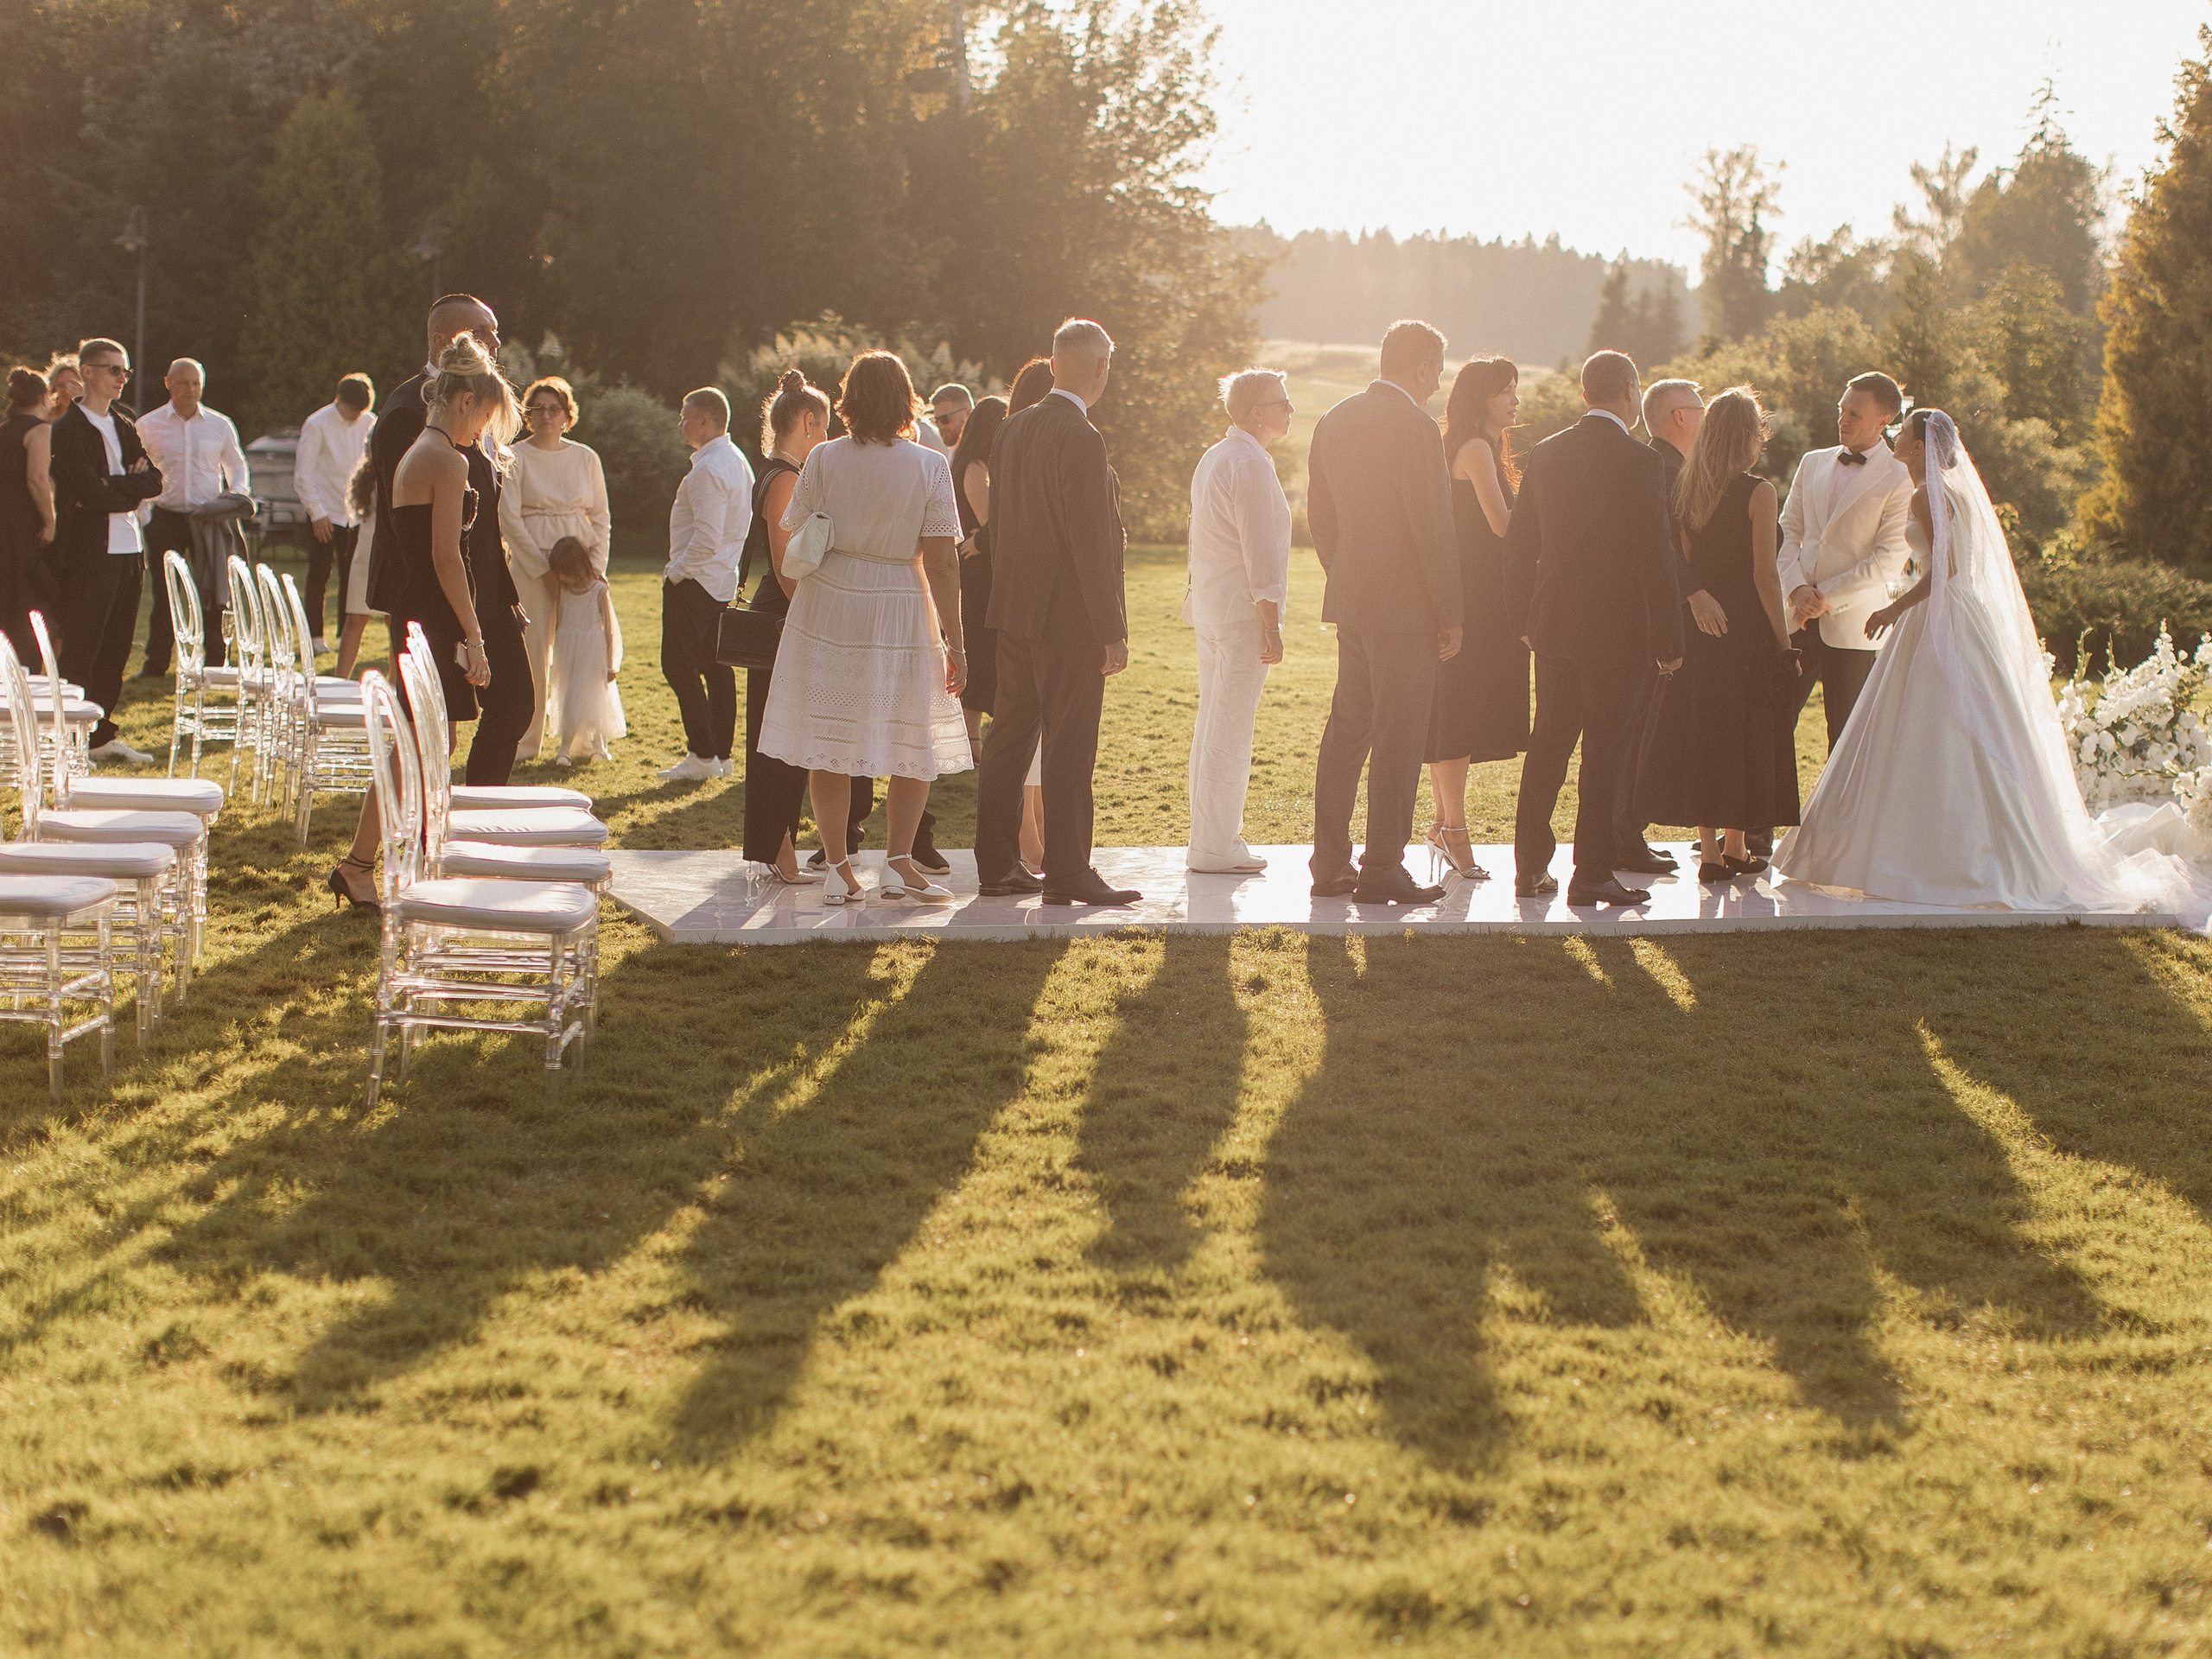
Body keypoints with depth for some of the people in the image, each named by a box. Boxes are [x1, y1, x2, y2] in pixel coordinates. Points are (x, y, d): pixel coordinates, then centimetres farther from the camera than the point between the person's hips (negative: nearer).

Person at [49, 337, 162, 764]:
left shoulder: (125, 427, 17)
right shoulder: (69, 429, -7)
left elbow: (154, 480, 5)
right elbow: (93, 491, -17)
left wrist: (112, 489, -9)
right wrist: (131, 485, -4)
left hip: (129, 549, 7)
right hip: (90, 550, -7)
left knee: (116, 649, 9)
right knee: (81, 650, -5)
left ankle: (103, 734, 15)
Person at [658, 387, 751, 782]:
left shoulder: (708, 470, -21)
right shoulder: (738, 460, 12)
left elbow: (706, 540, -27)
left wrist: (675, 571, -15)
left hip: (694, 581, -10)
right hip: (725, 582, 10)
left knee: (679, 665, -6)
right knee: (717, 667, 12)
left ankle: (702, 755, -9)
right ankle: (722, 753, 15)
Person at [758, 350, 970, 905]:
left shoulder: (823, 459, -4)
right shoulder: (929, 466, -6)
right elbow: (941, 562, -8)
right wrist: (954, 642, -4)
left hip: (827, 608, 1)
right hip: (901, 612, -1)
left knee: (829, 742, 8)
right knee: (915, 743, 12)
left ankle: (837, 868, 8)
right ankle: (898, 863, 4)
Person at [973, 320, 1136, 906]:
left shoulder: (1012, 430, 8)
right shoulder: (1081, 439, -18)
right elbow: (1091, 544, -20)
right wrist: (1113, 632, -16)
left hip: (1014, 610, 8)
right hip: (1068, 616, -8)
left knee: (1010, 736, 13)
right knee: (1068, 746, -3)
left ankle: (997, 863, 19)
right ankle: (1067, 874, -1)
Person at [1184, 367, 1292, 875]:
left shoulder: (1212, 458, 15)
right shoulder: (1250, 464, -15)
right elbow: (1260, 550, -18)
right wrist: (1271, 625, -18)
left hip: (1209, 607, 10)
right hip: (1242, 613, -10)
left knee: (1212, 726, 13)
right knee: (1229, 732, -7)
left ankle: (1210, 839, 18)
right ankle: (1215, 848, -5)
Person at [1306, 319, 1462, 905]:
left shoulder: (1334, 421, 10)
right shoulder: (1414, 426, -15)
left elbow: (1320, 517, 16)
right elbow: (1433, 528, -16)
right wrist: (1451, 615, -10)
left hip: (1349, 600, 8)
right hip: (1405, 606, -8)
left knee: (1347, 730, 13)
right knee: (1399, 740, -3)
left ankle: (1330, 866, 16)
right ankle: (1382, 871, -1)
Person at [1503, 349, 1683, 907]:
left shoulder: (1545, 454, 4)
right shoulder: (1641, 463, -12)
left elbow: (1518, 543, 10)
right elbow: (1655, 557, -14)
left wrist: (1525, 618, 20)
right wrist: (1668, 639, -8)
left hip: (1553, 624, 5)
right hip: (1615, 630, -5)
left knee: (1547, 745, 14)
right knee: (1604, 750, 1)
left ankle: (1531, 866, 18)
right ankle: (1592, 874, 2)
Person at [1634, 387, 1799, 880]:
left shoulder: (1688, 489, 5)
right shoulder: (1757, 492, -11)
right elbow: (1764, 575, -13)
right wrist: (1784, 644, -9)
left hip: (1699, 628, 5)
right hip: (1747, 629, -5)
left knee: (1700, 730, 8)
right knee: (1743, 730, 6)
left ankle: (1709, 851, 9)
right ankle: (1734, 848, 13)